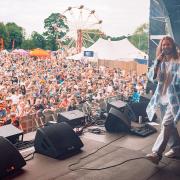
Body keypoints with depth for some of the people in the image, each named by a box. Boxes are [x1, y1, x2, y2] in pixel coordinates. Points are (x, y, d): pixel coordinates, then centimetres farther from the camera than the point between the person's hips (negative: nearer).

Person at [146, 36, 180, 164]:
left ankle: (157, 153, -18)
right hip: (162, 98, 6)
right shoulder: (160, 62, 10)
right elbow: (151, 77, -2)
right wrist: (158, 62, -11)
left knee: (166, 124, -16)